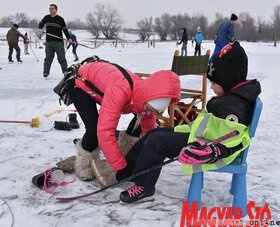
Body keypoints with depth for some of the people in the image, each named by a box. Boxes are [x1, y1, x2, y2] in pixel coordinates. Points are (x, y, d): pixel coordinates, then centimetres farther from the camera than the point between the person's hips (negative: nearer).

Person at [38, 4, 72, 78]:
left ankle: (65, 72, 9)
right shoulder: (46, 18, 8)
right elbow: (41, 23, 26)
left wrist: (69, 38, -10)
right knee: (48, 58, 6)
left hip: (59, 42, -2)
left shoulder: (60, 19, -2)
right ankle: (45, 73, 12)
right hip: (49, 42, 3)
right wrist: (40, 29, 5)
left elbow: (65, 29, -1)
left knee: (61, 58, 1)